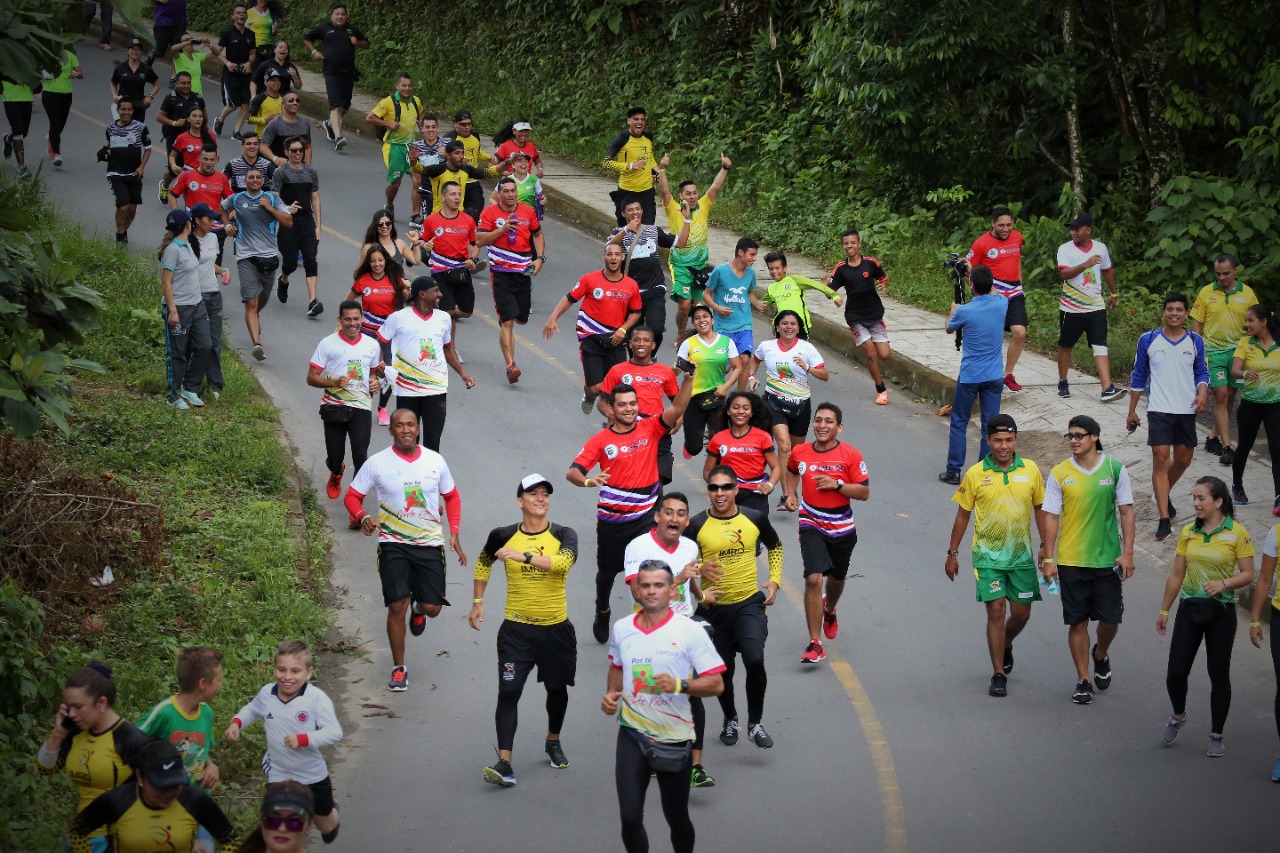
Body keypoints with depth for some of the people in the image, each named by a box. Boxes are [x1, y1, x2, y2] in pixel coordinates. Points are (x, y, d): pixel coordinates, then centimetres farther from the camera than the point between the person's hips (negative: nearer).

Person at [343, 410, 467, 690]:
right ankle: (399, 668, 8)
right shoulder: (377, 463, -6)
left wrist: (454, 533, 4)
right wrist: (363, 517, -21)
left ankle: (418, 609, 40)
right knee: (397, 606, -9)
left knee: (432, 608, 0)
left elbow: (451, 496, 13)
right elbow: (352, 496, 0)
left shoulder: (435, 461, 1)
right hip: (393, 544, -2)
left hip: (430, 543, 2)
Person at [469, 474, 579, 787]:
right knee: (508, 692, -12)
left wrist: (524, 556, -37)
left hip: (556, 628, 1)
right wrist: (478, 602, 15)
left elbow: (563, 562, -28)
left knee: (557, 689, 18)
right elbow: (484, 562, 19)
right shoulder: (503, 536, -2)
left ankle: (553, 742, 44)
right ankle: (504, 764, -15)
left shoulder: (563, 536, -6)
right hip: (516, 629, -1)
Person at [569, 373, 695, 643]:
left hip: (645, 517, -1)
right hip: (611, 519, 1)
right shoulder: (600, 441, -6)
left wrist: (688, 378, -33)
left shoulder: (649, 428, -3)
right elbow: (573, 472, -12)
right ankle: (602, 614, 45)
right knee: (608, 570, 19)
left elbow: (677, 409, -18)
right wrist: (588, 481, -35)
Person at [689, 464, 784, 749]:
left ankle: (756, 722, -2)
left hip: (749, 603, 0)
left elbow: (775, 547, 18)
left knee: (754, 659, -21)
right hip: (714, 607, 0)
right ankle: (730, 720, 38)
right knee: (723, 670, 10)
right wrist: (698, 592, -9)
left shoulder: (755, 519, -2)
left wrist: (774, 582, 8)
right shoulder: (696, 526, -8)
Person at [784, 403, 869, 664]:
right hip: (812, 526, -1)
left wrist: (837, 484, -22)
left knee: (836, 578, 21)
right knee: (813, 579, -17)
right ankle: (814, 644, -15)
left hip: (842, 528, 1)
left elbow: (864, 492, -9)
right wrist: (791, 494, 5)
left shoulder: (850, 455, -9)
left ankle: (829, 611, 58)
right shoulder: (800, 453, -2)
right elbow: (792, 471, 22)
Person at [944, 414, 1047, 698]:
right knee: (996, 610, -8)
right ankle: (999, 674, 1)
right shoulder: (975, 474, -5)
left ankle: (1005, 646, 41)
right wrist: (953, 553, 6)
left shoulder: (1030, 470, 0)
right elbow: (963, 515, 4)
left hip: (1021, 554, 2)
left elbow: (1040, 509, 10)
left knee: (1021, 612, 8)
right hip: (988, 555, -2)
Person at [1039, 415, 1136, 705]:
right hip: (1070, 561, 0)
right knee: (1077, 621, 3)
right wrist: (1048, 558, -3)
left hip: (1107, 559, 0)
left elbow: (1126, 512, 2)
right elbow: (1051, 517, 1)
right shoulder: (1059, 473, -2)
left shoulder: (1115, 469, -1)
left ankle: (1100, 655, 36)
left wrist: (1127, 553, -4)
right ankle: (1083, 680, 15)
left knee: (1110, 619, 4)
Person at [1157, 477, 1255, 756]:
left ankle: (1216, 736, 15)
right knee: (1176, 671, -1)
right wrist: (1164, 611, 12)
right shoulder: (1188, 532, 4)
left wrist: (1224, 583, -27)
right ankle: (1178, 716, 28)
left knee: (1219, 675, 2)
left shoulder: (1237, 533, -9)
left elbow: (1248, 574, -9)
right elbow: (1176, 574, 10)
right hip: (1189, 608, 3)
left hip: (1221, 612, -3)